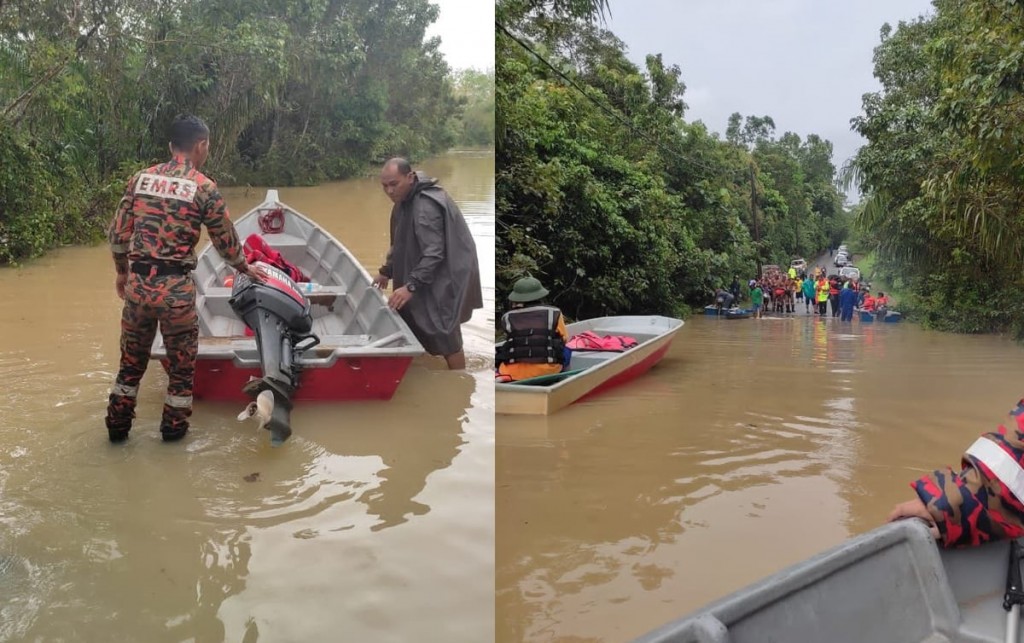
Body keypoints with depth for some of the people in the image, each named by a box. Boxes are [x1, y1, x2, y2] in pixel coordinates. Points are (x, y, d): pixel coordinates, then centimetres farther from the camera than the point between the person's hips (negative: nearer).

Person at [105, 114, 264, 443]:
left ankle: (118, 425, 30)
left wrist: (122, 273, 22)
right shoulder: (204, 187, -6)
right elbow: (226, 241, 2)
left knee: (132, 357, 19)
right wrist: (246, 269, 20)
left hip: (137, 283, 4)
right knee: (182, 360, 14)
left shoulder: (140, 179, 5)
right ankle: (173, 427, 26)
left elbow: (117, 234, 7)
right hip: (175, 288, -4)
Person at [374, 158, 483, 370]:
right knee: (415, 325, 15)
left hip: (446, 276, -10)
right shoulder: (406, 199, 5)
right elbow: (401, 242, 18)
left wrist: (410, 286, -36)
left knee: (445, 334, -6)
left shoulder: (426, 207, -27)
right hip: (430, 274, 10)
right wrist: (387, 270, 16)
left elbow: (434, 254, -32)